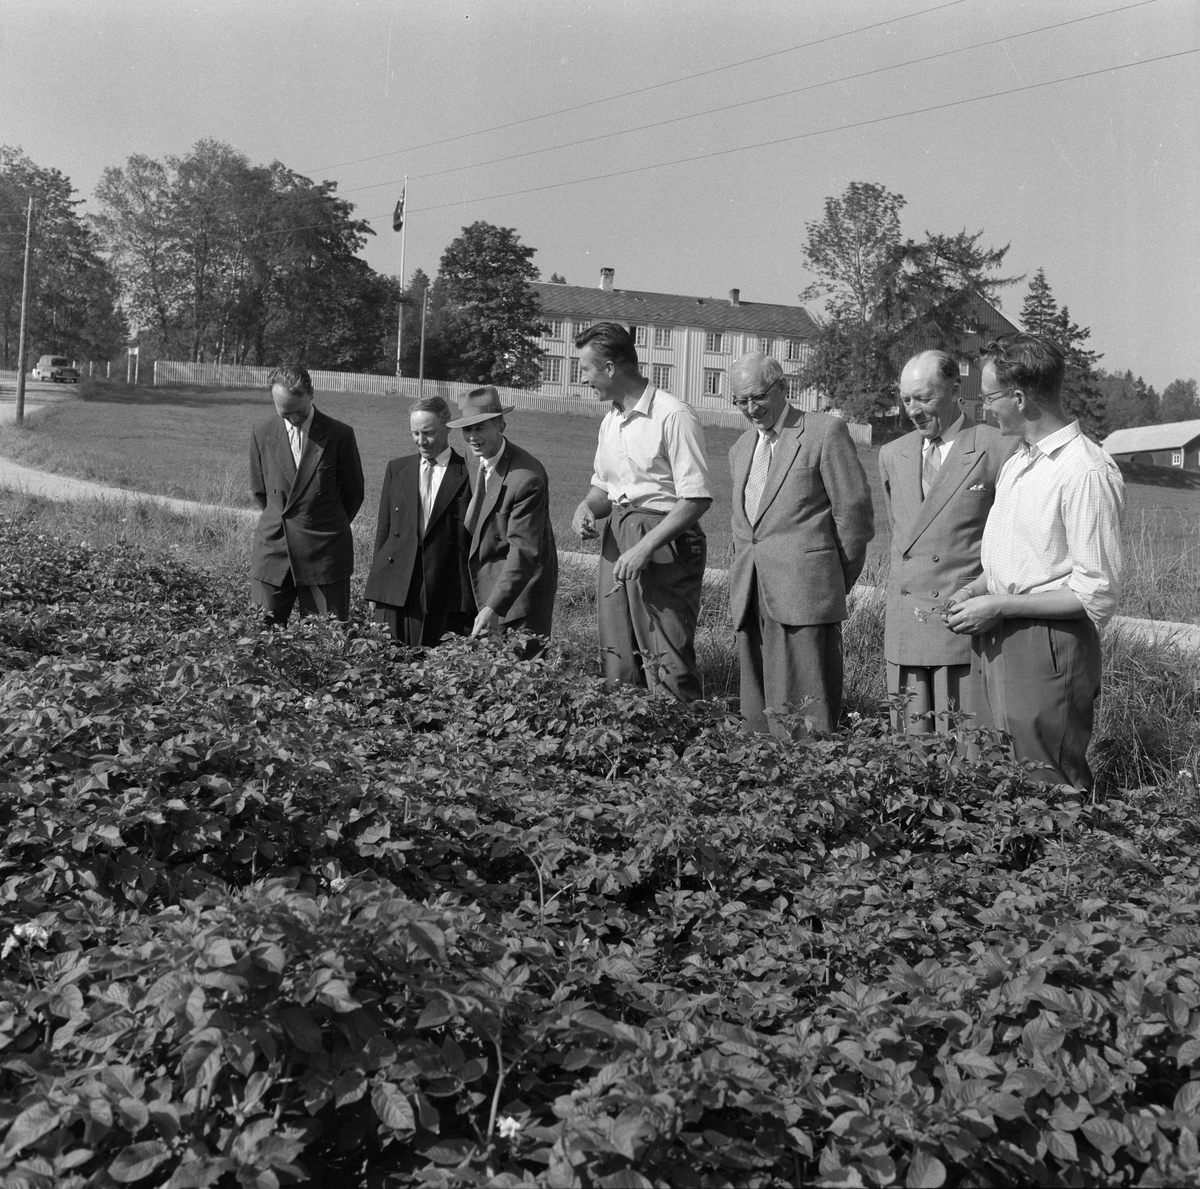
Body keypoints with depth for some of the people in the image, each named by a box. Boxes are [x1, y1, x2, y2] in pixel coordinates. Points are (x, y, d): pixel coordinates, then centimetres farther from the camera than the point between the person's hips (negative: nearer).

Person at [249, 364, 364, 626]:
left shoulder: (340, 435, -3)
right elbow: (259, 491, 15)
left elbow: (353, 491, 7)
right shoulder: (261, 434, 4)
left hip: (324, 554, -2)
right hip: (273, 551, 2)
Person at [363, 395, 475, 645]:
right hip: (396, 593, 3)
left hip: (447, 595, -3)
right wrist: (378, 582, 10)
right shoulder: (397, 469, 12)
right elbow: (383, 529, 14)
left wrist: (471, 599, -4)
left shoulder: (469, 474, -1)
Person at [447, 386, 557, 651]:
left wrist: (494, 607, -31)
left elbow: (525, 551, -26)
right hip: (484, 589, 8)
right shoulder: (483, 462, 5)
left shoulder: (527, 477, -23)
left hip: (518, 592, -8)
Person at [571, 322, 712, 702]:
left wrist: (645, 547, -20)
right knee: (616, 661, 10)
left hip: (665, 545, -8)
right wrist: (587, 507, 2)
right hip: (616, 541, 8)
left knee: (666, 664, -8)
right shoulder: (611, 420, 14)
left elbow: (696, 498, -17)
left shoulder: (673, 416, -14)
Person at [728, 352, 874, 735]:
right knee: (757, 714, 8)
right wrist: (744, 579, 15)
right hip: (751, 599, 7)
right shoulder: (740, 449, 21)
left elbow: (854, 510, -3)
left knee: (802, 715, -8)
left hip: (804, 593, -7)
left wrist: (837, 581, 3)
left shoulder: (825, 431, -2)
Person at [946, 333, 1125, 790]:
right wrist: (977, 589, 6)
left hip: (1047, 648, -8)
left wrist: (1000, 606, -16)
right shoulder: (1016, 463, 12)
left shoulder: (1087, 473, -18)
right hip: (999, 643, 9)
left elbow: (1098, 596, -17)